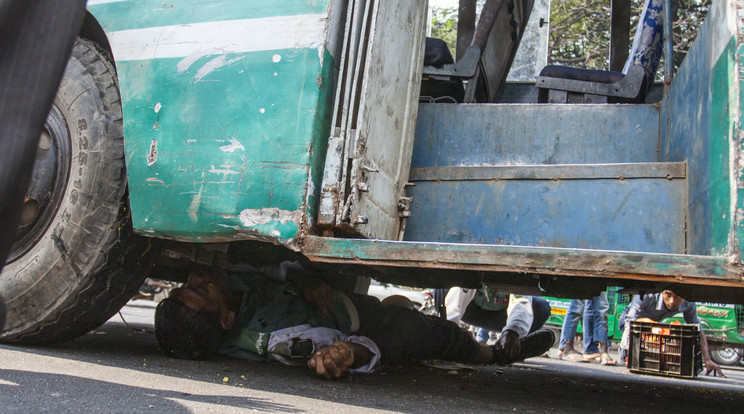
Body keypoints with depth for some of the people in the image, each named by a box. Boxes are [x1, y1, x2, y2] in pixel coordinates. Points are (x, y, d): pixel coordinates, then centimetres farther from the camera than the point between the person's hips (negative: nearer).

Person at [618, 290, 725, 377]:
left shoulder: (689, 305, -27)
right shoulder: (648, 294, -42)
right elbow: (630, 322, -43)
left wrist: (708, 360, -29)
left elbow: (698, 330, -18)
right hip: (627, 319, -5)